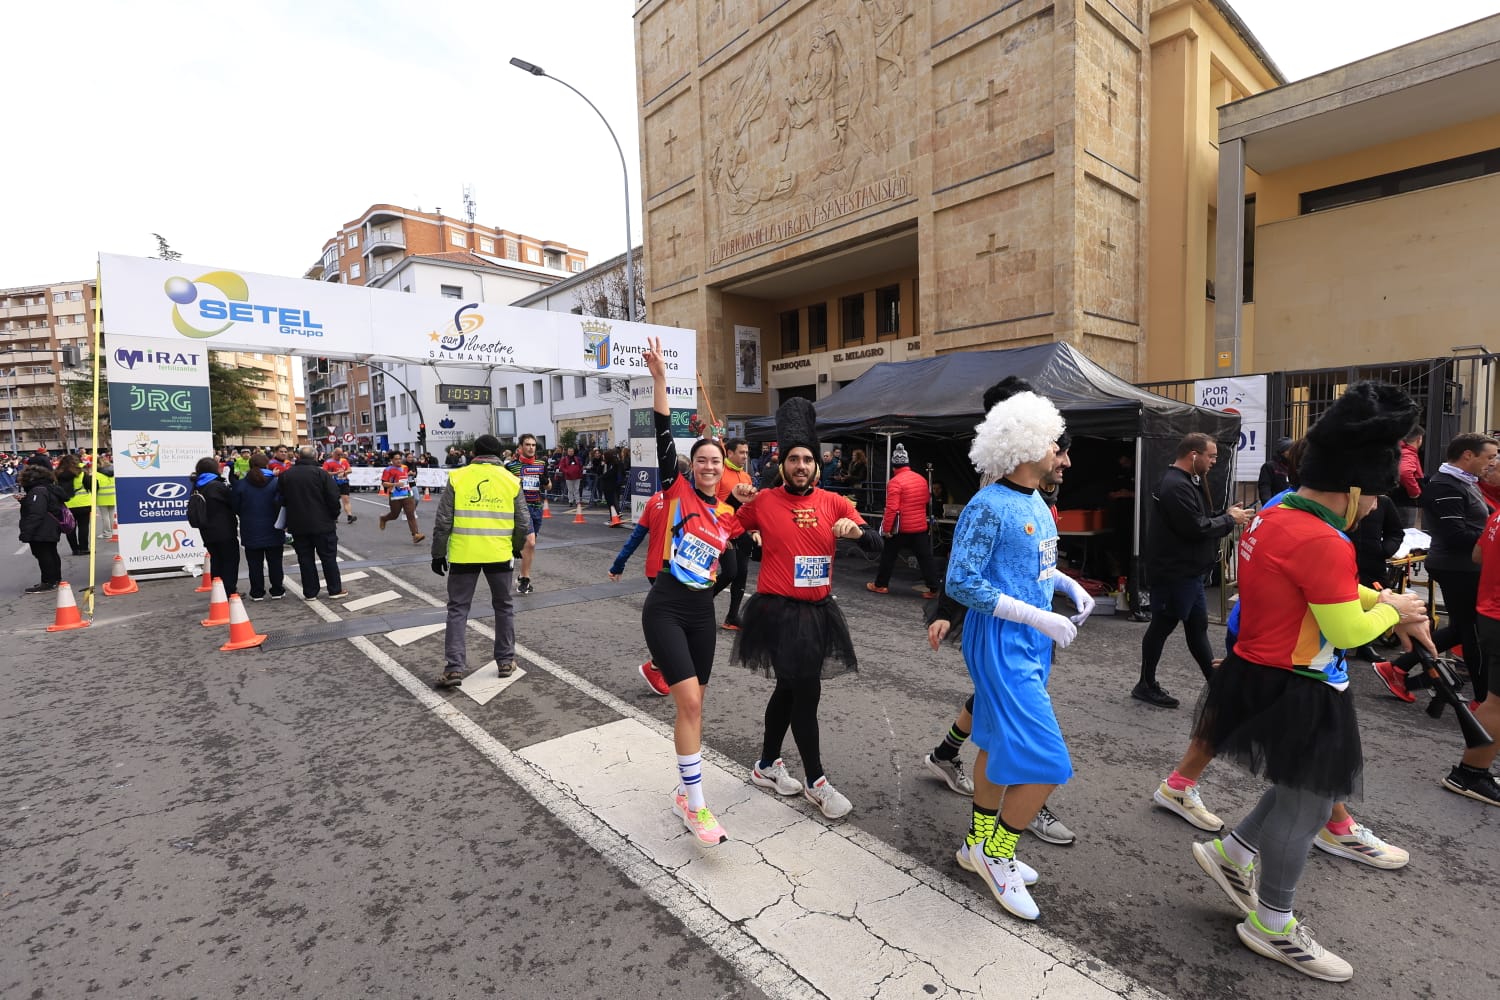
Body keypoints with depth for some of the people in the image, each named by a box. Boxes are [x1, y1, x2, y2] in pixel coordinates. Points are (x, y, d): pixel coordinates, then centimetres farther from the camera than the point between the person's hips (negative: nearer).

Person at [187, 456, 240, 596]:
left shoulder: (196, 488, 7)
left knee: (216, 560, 15)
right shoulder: (217, 486, -15)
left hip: (207, 533, 7)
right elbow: (233, 503, -7)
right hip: (224, 532, -7)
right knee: (230, 560, 1)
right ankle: (230, 592, 0)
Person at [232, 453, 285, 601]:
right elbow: (280, 504, -14)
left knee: (255, 563, 8)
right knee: (275, 561, 9)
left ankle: (257, 593, 12)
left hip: (251, 532, 1)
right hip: (272, 531, -1)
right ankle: (277, 591, 12)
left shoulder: (240, 484, -4)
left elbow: (235, 507, 1)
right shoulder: (275, 483, -9)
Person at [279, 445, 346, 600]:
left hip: (297, 525, 3)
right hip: (322, 523, -3)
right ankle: (335, 590, 10)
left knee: (305, 558, 9)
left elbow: (282, 500, 11)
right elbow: (333, 498, -11)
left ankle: (309, 592, 13)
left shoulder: (285, 475, 3)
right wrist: (334, 516, 3)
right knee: (328, 557, 6)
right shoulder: (320, 473, -10)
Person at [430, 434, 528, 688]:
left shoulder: (457, 477, -2)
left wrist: (438, 554, 7)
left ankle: (454, 667, 4)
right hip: (499, 554, 1)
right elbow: (523, 524, 4)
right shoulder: (511, 480, 1)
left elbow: (442, 522, -3)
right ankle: (506, 661, 22)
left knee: (458, 609, 9)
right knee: (503, 607, 16)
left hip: (463, 555, -1)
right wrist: (517, 547, 22)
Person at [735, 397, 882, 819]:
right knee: (806, 692, -4)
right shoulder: (762, 501, -5)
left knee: (788, 689, 17)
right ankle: (816, 783, 15)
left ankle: (767, 765, 36)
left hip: (818, 611, 5)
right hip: (778, 612, -4)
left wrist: (856, 530, -25)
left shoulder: (835, 503, 2)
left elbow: (876, 544, -3)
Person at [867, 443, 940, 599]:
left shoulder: (895, 482, -16)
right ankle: (933, 588, 7)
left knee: (888, 556, 11)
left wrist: (886, 528, -15)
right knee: (925, 558, 7)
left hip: (900, 528, -5)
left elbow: (892, 508, -21)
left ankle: (880, 584, 21)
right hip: (920, 526, 5)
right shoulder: (922, 479, 4)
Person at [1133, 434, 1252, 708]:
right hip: (1175, 572, -10)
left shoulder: (1186, 482, 14)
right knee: (1162, 625, 2)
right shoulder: (1176, 486, -21)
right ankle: (1146, 685, 15)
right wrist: (1230, 520, -10)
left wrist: (1225, 515, 2)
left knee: (1197, 626, 15)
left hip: (1189, 572, 10)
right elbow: (1197, 528, -24)